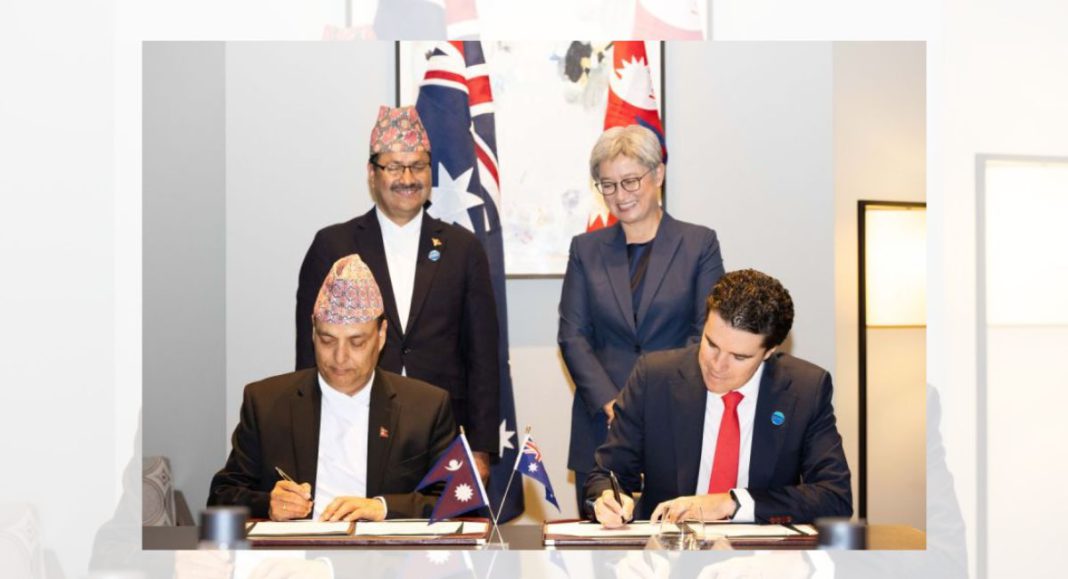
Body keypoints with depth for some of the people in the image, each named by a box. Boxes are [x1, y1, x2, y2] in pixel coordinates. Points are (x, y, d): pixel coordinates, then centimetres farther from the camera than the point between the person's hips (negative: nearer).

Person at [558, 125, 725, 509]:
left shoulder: (699, 244, 5)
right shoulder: (586, 250, 11)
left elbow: (706, 334, -1)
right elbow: (572, 336, 5)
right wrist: (612, 404, -9)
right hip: (602, 424, 2)